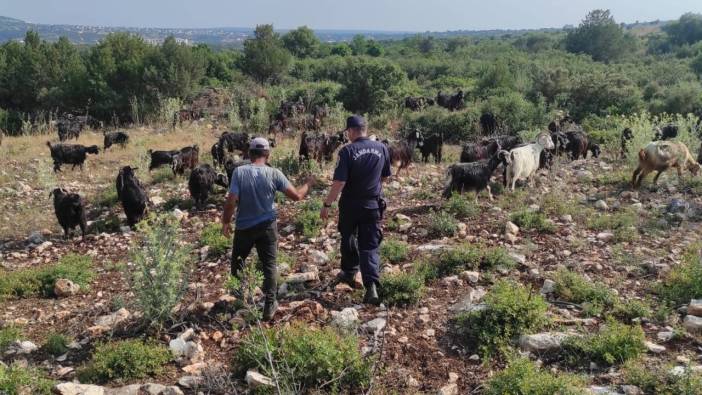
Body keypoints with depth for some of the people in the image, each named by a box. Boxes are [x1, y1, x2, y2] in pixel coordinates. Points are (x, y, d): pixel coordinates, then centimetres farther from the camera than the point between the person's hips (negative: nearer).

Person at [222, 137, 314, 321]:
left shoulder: (239, 172, -13)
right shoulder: (274, 173, -10)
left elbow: (231, 201, -16)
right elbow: (296, 196, -8)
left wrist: (225, 222, -1)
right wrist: (308, 183, 11)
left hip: (244, 227, 0)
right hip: (267, 227, 1)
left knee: (237, 264, 20)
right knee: (269, 266, 10)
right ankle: (270, 305, 12)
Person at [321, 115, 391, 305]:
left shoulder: (347, 151, -15)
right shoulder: (382, 148, 0)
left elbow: (339, 182, -19)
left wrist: (327, 204, -11)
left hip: (351, 205, -2)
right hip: (373, 205, 3)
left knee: (348, 239, 21)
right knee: (370, 246, 3)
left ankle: (349, 273, 38)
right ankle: (371, 286, -12)